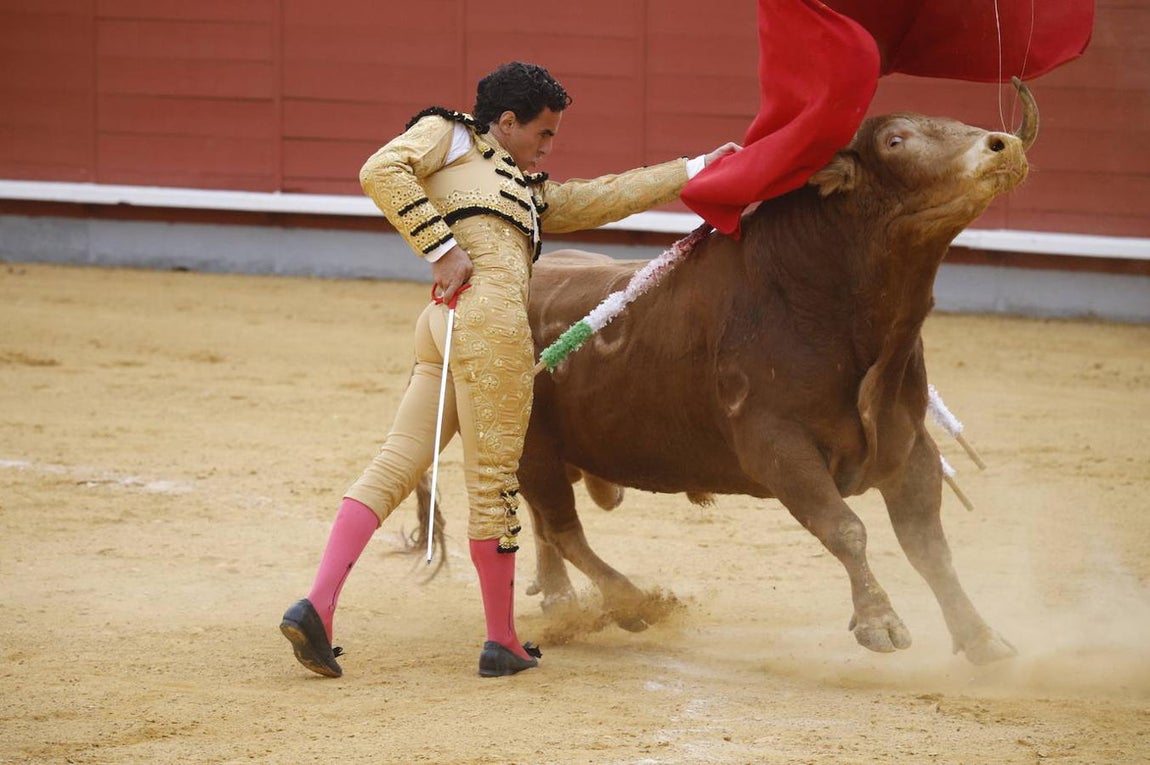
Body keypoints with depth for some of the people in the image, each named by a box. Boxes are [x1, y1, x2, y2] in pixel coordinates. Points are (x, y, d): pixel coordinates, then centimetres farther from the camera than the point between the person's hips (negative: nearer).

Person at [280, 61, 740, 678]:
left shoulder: (533, 195, 37)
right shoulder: (448, 135, 13)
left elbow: (607, 197, 38)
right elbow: (381, 171, -3)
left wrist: (694, 170, 36)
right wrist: (441, 249, -9)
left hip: (445, 328, 9)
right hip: (488, 313, -9)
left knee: (395, 467, -1)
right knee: (494, 481, -2)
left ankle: (316, 608, -9)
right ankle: (502, 641, 5)